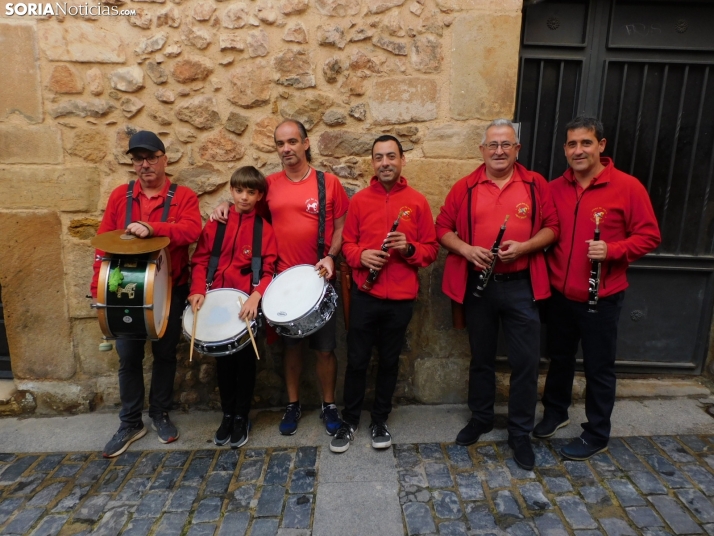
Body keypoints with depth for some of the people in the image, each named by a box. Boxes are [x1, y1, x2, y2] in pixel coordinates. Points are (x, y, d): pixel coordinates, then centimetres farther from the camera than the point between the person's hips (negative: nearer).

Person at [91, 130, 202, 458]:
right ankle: (130, 423, 24)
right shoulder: (120, 195, 5)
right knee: (128, 356, 8)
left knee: (165, 353, 10)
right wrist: (98, 288, -2)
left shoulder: (183, 197, -2)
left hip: (170, 290, -2)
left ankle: (160, 414, 29)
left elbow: (191, 231, -20)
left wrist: (152, 228, -34)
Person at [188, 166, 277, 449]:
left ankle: (241, 417, 26)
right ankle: (227, 414, 32)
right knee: (223, 360, 14)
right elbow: (200, 260, 3)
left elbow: (269, 270, -7)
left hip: (248, 304, -2)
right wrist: (198, 291, -13)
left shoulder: (264, 228, -2)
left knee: (245, 361, 9)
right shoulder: (216, 224, 5)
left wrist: (256, 296, -24)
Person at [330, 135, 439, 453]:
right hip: (364, 294, 0)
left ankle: (380, 421, 31)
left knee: (389, 361, 13)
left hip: (401, 297, 0)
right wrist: (360, 256, -14)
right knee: (357, 360, 8)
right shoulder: (359, 200, 3)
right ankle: (349, 422, 26)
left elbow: (431, 248, 3)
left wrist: (409, 248, -17)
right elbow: (347, 242, 7)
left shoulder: (417, 202, 1)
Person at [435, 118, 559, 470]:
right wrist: (466, 249, -15)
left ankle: (520, 432, 23)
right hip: (478, 285, 1)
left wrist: (524, 246, -16)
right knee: (481, 357, 15)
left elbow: (552, 228, 2)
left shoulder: (535, 184, 3)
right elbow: (443, 228, 2)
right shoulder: (465, 187, 2)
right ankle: (481, 418, 36)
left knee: (525, 361, 5)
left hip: (521, 285, 0)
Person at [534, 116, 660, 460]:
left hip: (602, 298, -4)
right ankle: (555, 412, 41)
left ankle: (597, 435, 28)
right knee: (559, 358, 20)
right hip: (559, 294, 4)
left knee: (599, 368, 9)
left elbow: (649, 235, -7)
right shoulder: (554, 189, 3)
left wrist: (612, 250, -23)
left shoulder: (627, 187, -9)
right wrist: (545, 273, -4)